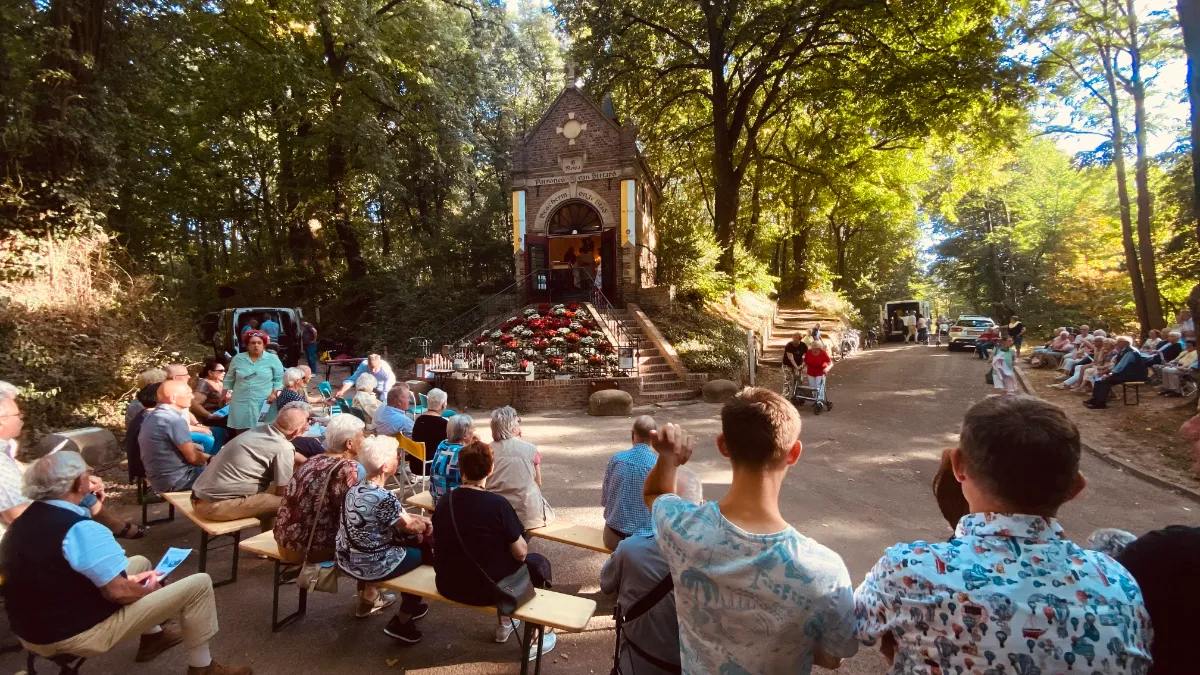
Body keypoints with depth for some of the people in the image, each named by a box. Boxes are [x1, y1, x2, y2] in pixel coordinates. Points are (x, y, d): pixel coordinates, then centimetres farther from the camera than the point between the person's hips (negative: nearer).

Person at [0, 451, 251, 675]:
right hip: (77, 635, -10)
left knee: (140, 563, 27)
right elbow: (118, 592, -24)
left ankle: (152, 638, 37)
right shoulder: (81, 529, -26)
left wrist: (125, 580, 10)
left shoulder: (24, 522, 3)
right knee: (198, 585, -7)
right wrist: (148, 590, -2)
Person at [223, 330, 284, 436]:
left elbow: (279, 379, 1)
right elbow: (229, 379, 17)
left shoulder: (272, 359, 1)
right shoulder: (237, 358, 7)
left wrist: (274, 393, -11)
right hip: (241, 403, 2)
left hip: (263, 404, -2)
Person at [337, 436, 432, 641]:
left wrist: (418, 519, 6)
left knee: (409, 541, 24)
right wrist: (425, 525, 9)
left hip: (347, 561, 8)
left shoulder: (355, 489, -1)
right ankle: (402, 620, 21)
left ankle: (369, 596, 35)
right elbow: (408, 526, -10)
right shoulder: (384, 497, -27)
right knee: (422, 554, 12)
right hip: (370, 566, -8)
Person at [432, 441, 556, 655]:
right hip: (486, 590, -5)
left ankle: (505, 624, 45)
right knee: (538, 563, 19)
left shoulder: (443, 503, -5)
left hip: (448, 586, 6)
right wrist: (521, 543, 8)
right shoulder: (498, 504, -22)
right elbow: (520, 553, -15)